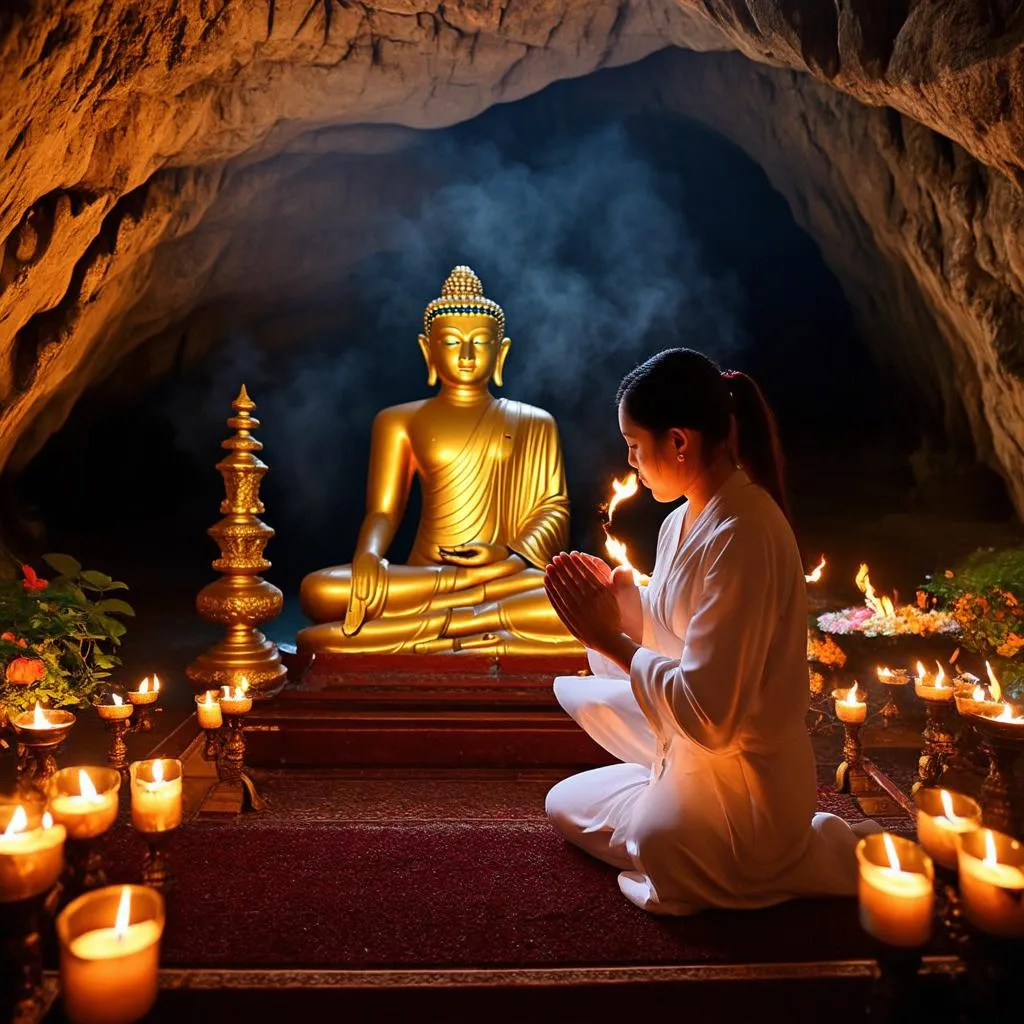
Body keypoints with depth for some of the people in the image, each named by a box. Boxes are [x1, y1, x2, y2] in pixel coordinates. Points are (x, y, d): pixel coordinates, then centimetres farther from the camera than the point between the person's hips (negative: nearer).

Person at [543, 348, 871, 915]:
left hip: (742, 778, -9)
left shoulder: (741, 535, -29)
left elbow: (707, 713, -30)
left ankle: (801, 856, 5)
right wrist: (622, 602, -11)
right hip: (694, 748, 9)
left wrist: (611, 639, -20)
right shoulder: (684, 521, 1)